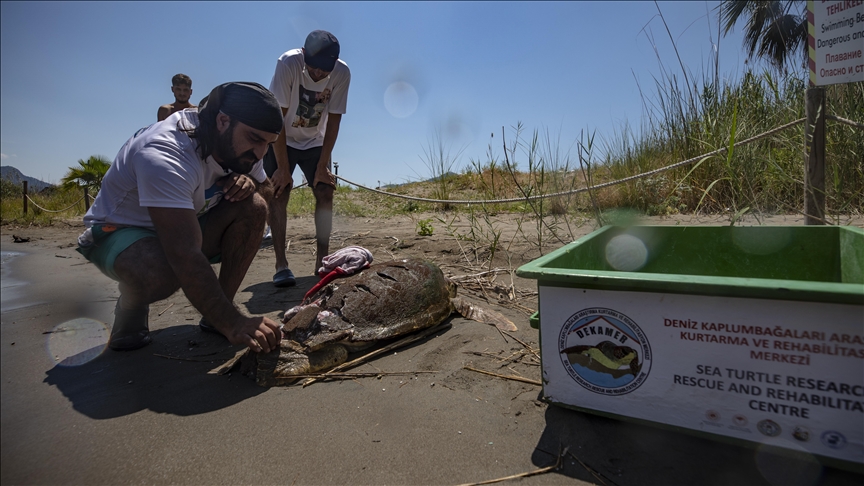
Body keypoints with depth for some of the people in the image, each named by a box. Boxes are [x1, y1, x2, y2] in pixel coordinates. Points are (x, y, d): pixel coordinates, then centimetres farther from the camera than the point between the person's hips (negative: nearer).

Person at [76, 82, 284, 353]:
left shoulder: (238, 146, -12)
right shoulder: (164, 155, -35)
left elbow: (267, 188, 4)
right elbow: (185, 257, -43)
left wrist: (249, 181, -22)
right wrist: (232, 324, -46)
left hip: (186, 224, 7)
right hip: (119, 231, -6)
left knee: (253, 206, -21)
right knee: (161, 273, -41)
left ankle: (216, 316, -9)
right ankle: (131, 308, -1)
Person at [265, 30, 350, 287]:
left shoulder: (342, 72, -21)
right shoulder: (288, 63, -27)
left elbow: (333, 122, -15)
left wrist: (322, 166, -16)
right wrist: (283, 167, -24)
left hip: (315, 142, 2)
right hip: (280, 140, -2)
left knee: (325, 192, -10)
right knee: (278, 194, -14)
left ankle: (322, 260, -3)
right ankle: (281, 264, -11)